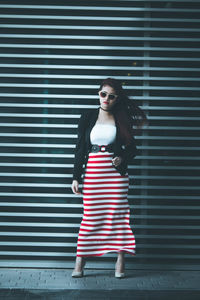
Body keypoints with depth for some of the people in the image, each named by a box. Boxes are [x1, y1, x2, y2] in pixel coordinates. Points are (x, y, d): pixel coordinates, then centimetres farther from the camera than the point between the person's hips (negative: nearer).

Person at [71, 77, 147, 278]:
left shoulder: (122, 119, 7)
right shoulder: (87, 118, 7)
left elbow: (132, 148, 12)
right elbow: (80, 148, 7)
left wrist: (123, 158, -9)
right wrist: (76, 177, 3)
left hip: (116, 171, 0)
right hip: (93, 171, 0)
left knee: (118, 212, -2)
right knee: (90, 215, -1)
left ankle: (120, 259, 3)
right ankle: (80, 260, 4)